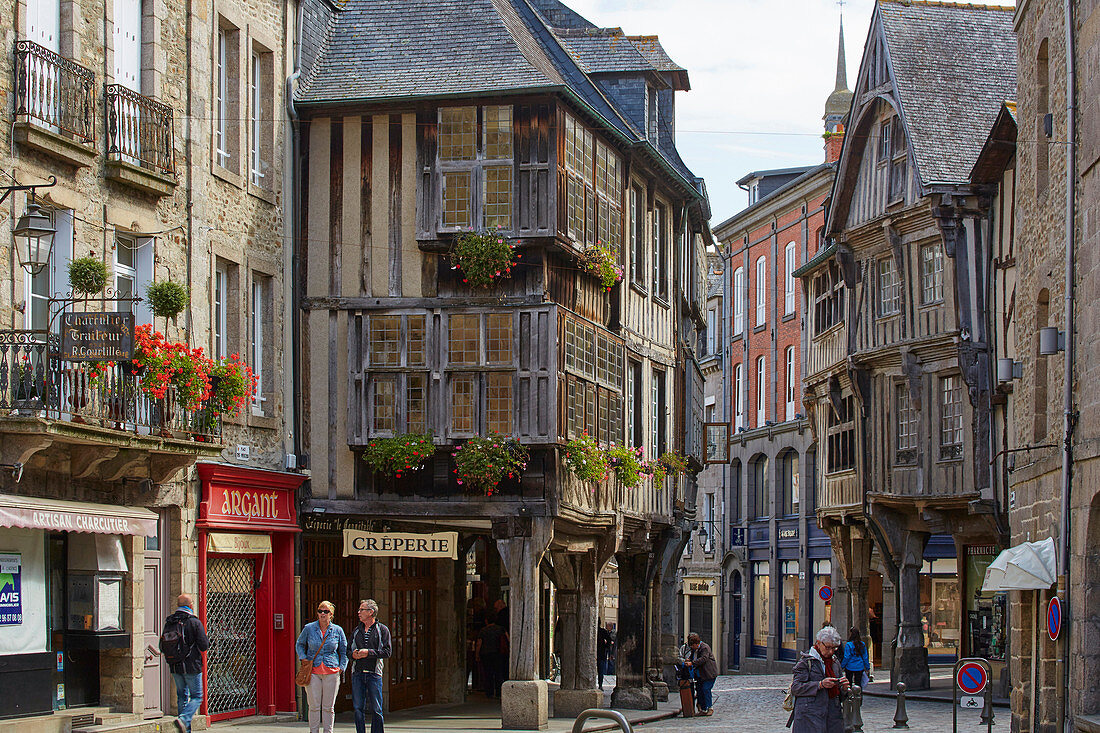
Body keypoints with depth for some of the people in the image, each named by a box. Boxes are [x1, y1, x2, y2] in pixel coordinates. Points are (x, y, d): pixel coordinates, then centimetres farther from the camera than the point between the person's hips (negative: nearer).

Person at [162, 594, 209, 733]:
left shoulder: (168, 622, 3)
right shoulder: (194, 622, -11)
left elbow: (162, 647, 7)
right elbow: (204, 646, -12)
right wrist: (207, 641, 10)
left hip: (175, 668, 5)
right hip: (192, 667, -5)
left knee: (182, 697, 14)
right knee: (196, 697, 4)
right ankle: (183, 719, -19)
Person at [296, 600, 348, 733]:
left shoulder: (337, 631, 6)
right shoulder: (309, 628, 4)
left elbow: (344, 651, 15)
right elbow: (299, 644, 17)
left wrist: (341, 667, 4)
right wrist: (303, 658, 0)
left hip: (331, 672, 0)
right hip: (313, 671, 0)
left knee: (329, 707, 2)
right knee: (314, 706, -2)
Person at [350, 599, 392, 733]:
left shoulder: (382, 630, 4)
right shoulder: (356, 631, 17)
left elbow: (387, 651, -4)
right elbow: (348, 650, 21)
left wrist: (369, 652, -13)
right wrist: (353, 655, -2)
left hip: (374, 673, -4)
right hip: (357, 673, 4)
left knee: (376, 709, -4)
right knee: (358, 708, 1)